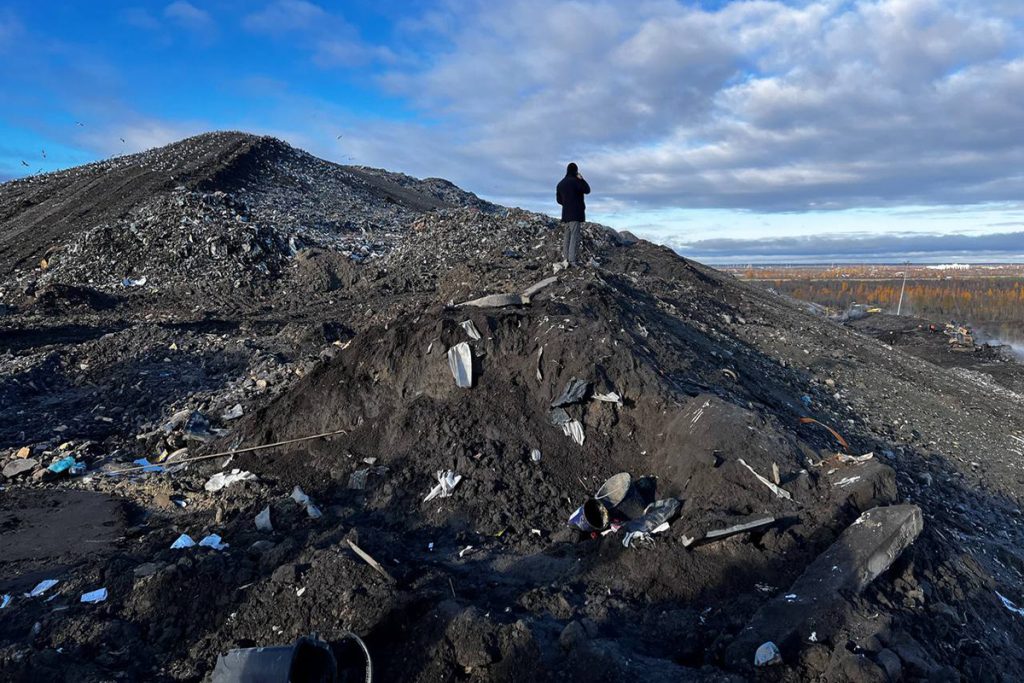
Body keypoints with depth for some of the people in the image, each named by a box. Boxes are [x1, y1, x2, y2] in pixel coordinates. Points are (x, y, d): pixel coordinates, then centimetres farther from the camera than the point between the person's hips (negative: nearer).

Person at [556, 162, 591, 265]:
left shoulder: (561, 183, 12)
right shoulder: (575, 181, -11)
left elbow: (558, 199, 17)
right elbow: (587, 190, -3)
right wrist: (582, 179, 5)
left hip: (566, 213, 7)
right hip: (575, 213, -7)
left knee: (567, 235, 12)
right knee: (574, 235, -9)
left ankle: (565, 258, 9)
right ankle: (571, 260, -16)